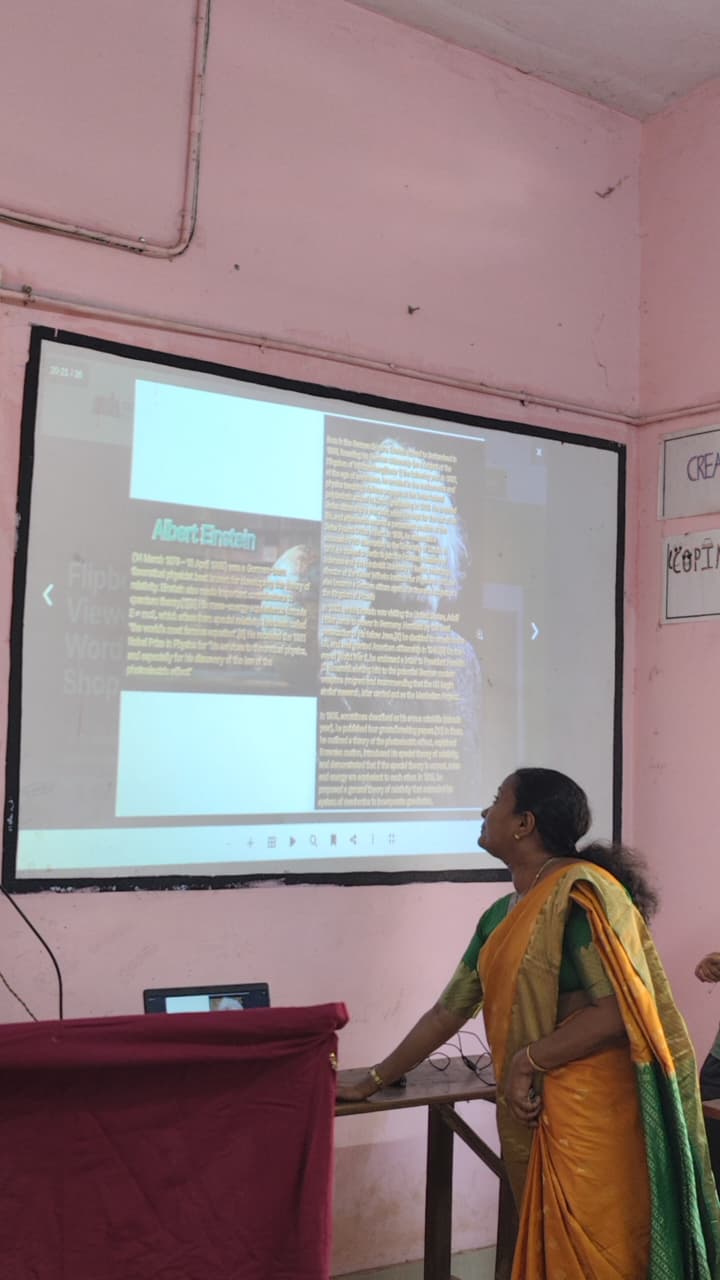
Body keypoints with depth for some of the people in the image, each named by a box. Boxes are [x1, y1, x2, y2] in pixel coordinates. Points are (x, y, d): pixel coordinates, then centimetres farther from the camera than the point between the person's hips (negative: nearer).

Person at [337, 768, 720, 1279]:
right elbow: (447, 1011, 17)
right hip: (535, 1116, 8)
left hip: (593, 1113, -8)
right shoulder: (500, 916, 11)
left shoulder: (581, 891, -15)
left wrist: (527, 1061, -15)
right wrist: (372, 1083, 20)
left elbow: (622, 1011, -23)